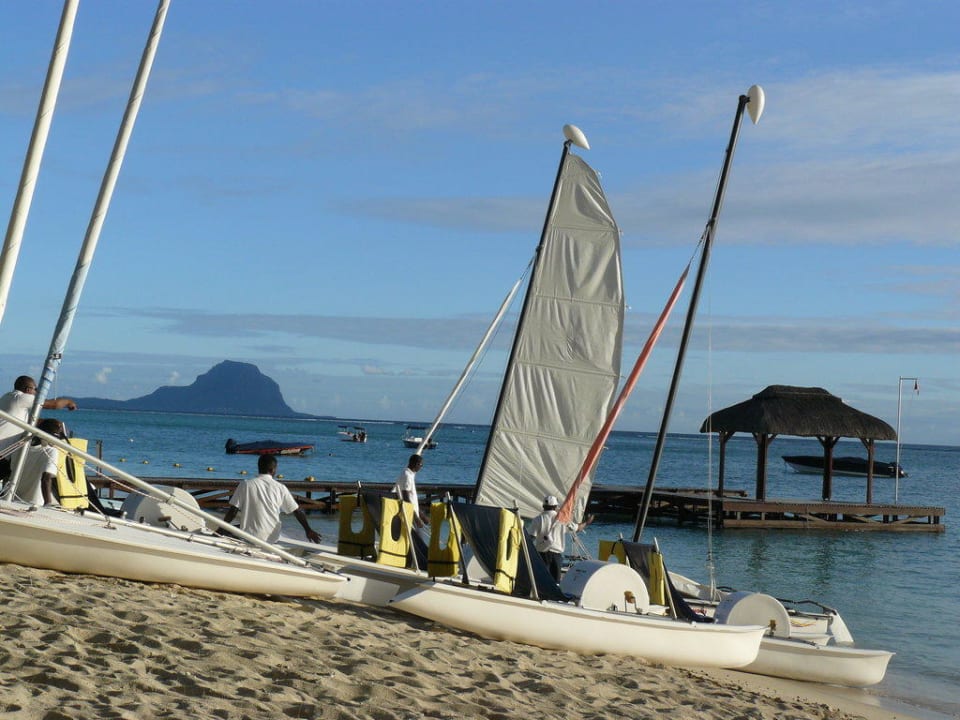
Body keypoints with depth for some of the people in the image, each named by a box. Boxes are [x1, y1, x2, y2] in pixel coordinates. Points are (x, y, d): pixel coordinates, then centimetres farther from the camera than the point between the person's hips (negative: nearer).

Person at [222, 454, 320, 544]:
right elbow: (297, 511, 4)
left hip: (247, 538, -1)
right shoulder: (280, 488, 1)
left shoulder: (245, 485, -2)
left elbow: (232, 512, -2)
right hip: (272, 539, 1)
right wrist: (308, 530, 12)